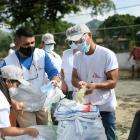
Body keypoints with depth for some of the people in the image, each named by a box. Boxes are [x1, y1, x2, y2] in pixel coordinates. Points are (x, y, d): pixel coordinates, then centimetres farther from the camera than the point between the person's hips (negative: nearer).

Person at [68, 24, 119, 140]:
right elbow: (74, 78, 7)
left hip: (105, 107, -4)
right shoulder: (77, 57, 6)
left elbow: (113, 82, -14)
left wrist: (95, 85, -33)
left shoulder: (108, 55, -13)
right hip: (84, 105, 5)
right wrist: (79, 83, -18)